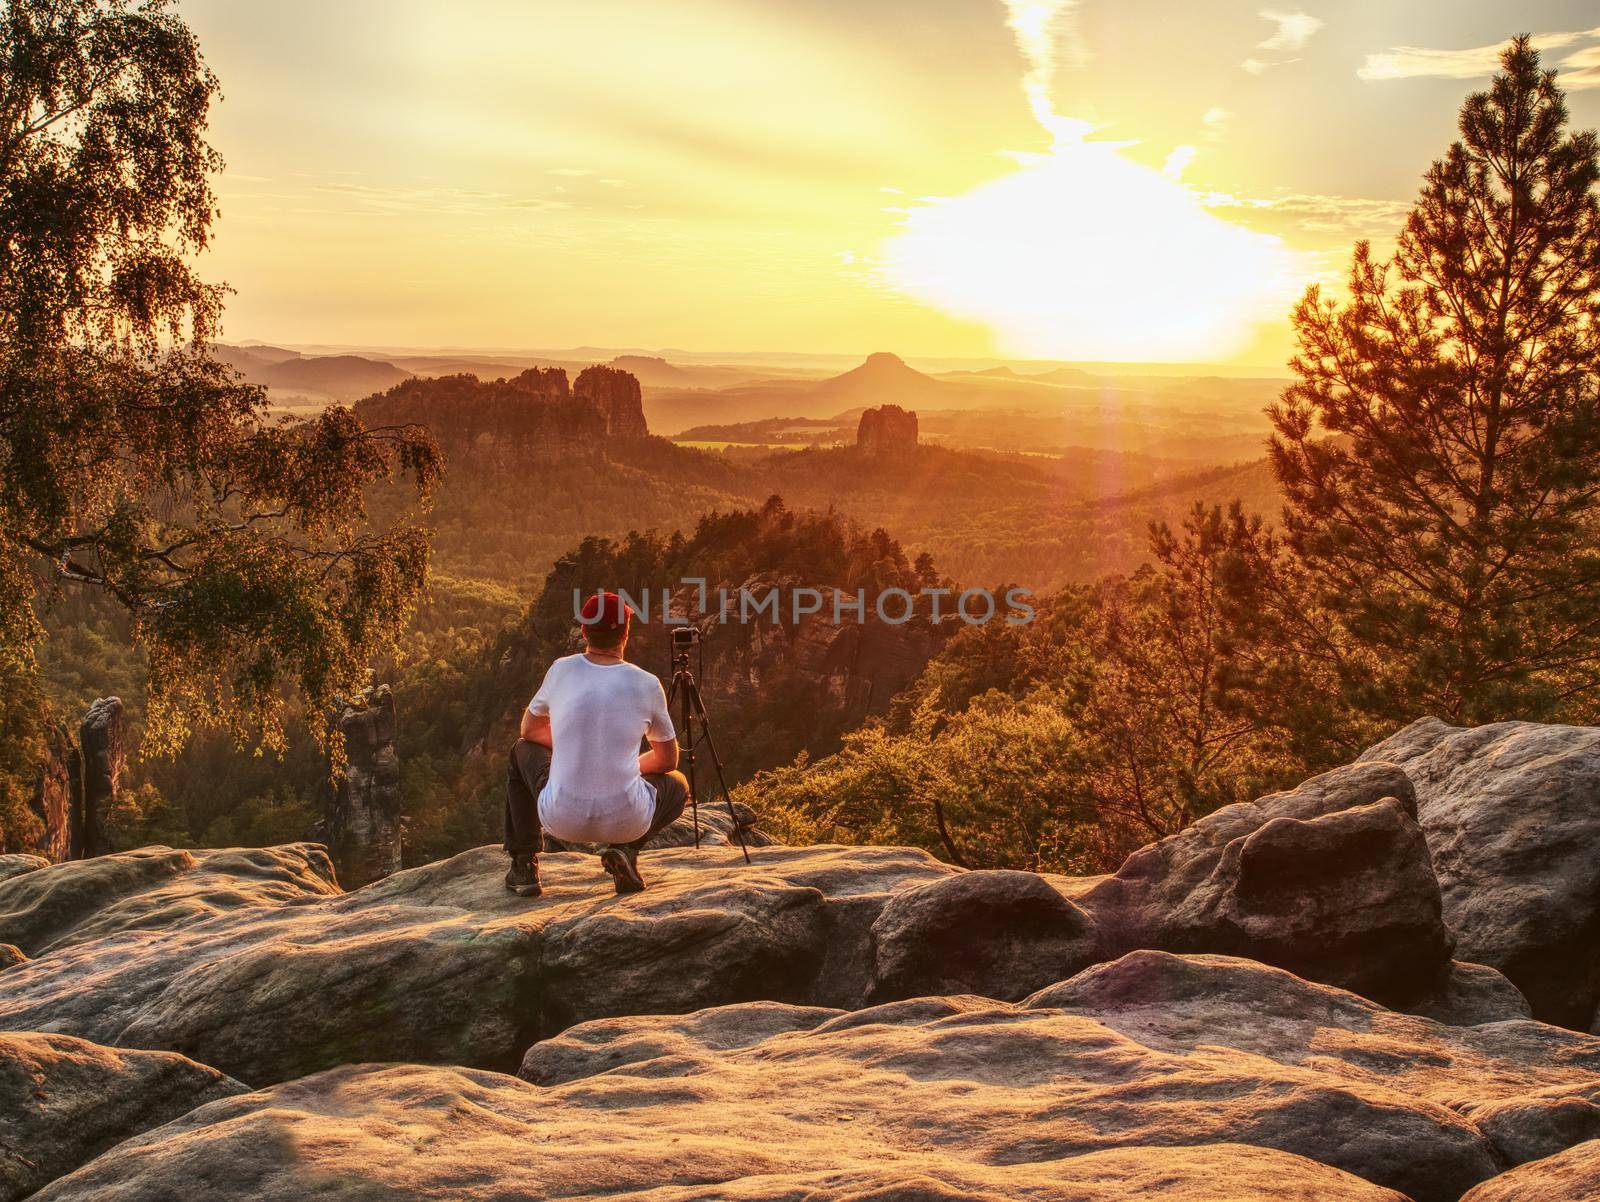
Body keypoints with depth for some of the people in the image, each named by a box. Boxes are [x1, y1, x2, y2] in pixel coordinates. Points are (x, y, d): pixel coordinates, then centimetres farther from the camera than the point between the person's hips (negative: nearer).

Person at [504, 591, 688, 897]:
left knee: (523, 751, 30)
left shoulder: (561, 670, 1)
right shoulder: (647, 684, -1)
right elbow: (668, 759, 13)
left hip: (561, 819, 1)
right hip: (627, 821, -1)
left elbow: (530, 730, 20)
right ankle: (625, 849, 5)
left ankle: (523, 866, 23)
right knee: (677, 785, 31)